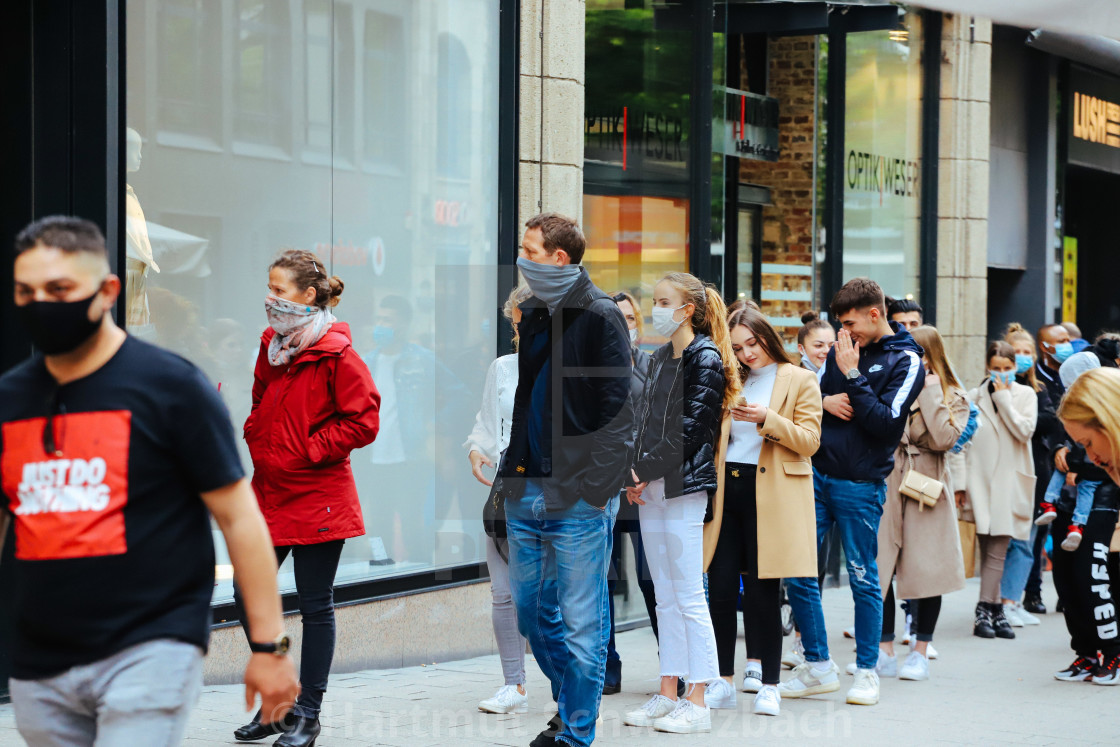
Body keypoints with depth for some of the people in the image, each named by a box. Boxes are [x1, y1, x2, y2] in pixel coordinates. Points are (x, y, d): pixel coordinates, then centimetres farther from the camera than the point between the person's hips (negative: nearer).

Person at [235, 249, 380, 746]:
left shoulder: (336, 355, -12)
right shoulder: (271, 347, 9)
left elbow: (362, 421, -15)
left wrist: (304, 452, -14)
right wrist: (256, 440, 7)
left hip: (317, 498, -7)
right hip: (269, 493, 7)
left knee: (315, 606, 3)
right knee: (247, 595, 5)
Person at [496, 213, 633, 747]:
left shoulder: (600, 317, -9)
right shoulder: (531, 315, 13)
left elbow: (618, 408, -12)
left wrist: (599, 487, -17)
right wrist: (511, 469, 11)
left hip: (579, 497, -7)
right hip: (527, 490, 7)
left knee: (581, 621, 0)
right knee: (530, 612, 13)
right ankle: (572, 700, 31)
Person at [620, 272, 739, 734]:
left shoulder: (706, 359, -8)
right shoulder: (660, 359, 16)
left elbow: (691, 428, -14)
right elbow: (643, 420, 15)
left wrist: (646, 470, -12)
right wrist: (634, 473, 1)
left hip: (684, 486, -8)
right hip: (651, 489, 8)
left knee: (689, 597, -7)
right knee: (665, 597, 10)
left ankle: (699, 704, -5)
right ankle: (668, 696, 15)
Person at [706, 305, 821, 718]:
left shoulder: (800, 381, 5)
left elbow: (809, 440, -4)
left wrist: (767, 418, -16)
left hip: (770, 492, -4)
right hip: (727, 485, 4)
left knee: (762, 589, -4)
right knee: (720, 586, -1)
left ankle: (768, 683, 4)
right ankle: (723, 679, 8)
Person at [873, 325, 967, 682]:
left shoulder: (953, 396, 3)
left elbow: (945, 438, -15)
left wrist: (929, 392, -10)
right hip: (886, 485, 2)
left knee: (926, 570, 2)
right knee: (878, 569, -1)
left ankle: (920, 653, 14)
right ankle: (885, 652, 10)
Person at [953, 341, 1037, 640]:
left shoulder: (1026, 396, 7)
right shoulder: (974, 397, 6)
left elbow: (1024, 431, -8)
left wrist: (1004, 398, -6)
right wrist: (959, 481, -1)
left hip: (1010, 481, 0)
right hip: (980, 479, 0)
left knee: (997, 550, -5)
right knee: (988, 549, -2)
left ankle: (985, 611, -2)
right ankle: (995, 610, 3)